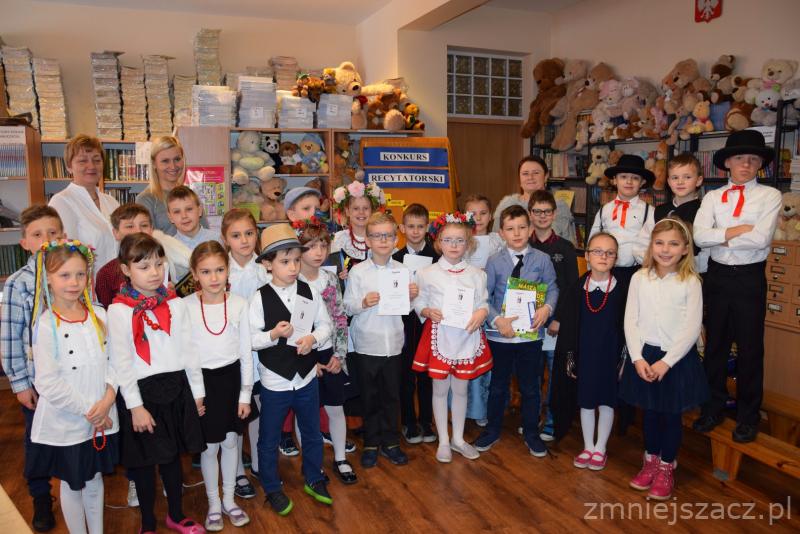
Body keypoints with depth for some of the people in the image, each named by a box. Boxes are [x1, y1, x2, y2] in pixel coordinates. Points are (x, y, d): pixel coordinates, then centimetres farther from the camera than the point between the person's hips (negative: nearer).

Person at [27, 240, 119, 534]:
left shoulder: (99, 316, -2)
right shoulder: (45, 325, -15)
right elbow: (48, 383, -17)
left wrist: (108, 399, -15)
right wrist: (87, 411, -15)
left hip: (102, 419, 4)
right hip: (65, 423, -4)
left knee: (95, 480, 21)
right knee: (72, 486, 16)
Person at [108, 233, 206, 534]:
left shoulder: (175, 304, 2)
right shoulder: (119, 310, -9)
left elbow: (188, 349, 6)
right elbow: (121, 362, -10)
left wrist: (196, 391, 8)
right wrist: (135, 406, -11)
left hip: (176, 387, 3)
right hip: (142, 390, -3)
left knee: (173, 454, 17)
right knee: (144, 460, 10)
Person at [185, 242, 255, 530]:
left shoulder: (239, 304, -6)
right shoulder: (185, 307, -10)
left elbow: (246, 353, -1)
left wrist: (245, 393, 0)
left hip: (231, 377, 2)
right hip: (201, 380, -1)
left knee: (230, 441, 14)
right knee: (209, 446, 10)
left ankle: (229, 499, 34)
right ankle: (213, 503, 31)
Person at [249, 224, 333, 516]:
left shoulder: (310, 292, -5)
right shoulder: (259, 298, -13)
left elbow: (326, 324, 1)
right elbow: (250, 339, -11)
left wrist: (314, 338, -18)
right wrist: (273, 335, -27)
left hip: (306, 377, 3)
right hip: (274, 382, -2)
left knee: (312, 434, 20)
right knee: (269, 440, 14)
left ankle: (314, 479, 42)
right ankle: (272, 488, 35)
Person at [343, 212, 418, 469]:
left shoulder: (403, 270, 3)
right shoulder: (357, 271, -4)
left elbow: (408, 308, 10)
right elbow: (347, 306, -6)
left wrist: (412, 296, -11)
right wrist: (363, 303, -25)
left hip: (394, 343, 2)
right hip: (366, 344, -2)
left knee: (392, 395, 12)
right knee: (369, 397, 10)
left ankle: (390, 442, 28)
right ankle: (371, 444, 26)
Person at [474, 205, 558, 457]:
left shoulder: (541, 259, -3)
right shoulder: (495, 261, -5)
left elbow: (552, 288, 1)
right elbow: (484, 296, -5)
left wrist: (547, 308, -18)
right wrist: (497, 320, -17)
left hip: (531, 333, 0)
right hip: (500, 334, 0)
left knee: (530, 387, 14)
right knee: (498, 385, 16)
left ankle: (531, 433, 33)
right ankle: (492, 430, 34)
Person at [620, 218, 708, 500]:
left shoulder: (690, 282, -9)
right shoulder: (640, 278, -2)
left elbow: (692, 329, -11)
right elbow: (630, 321, -2)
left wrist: (666, 362, -16)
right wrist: (637, 358, -11)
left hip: (677, 357, -2)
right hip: (644, 354, 2)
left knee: (672, 414, 10)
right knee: (650, 411, 15)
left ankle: (666, 467, 29)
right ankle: (651, 460, 35)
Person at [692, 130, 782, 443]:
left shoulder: (770, 195, -4)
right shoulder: (713, 197, 4)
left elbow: (761, 239, -17)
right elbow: (699, 236, -9)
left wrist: (721, 237, -9)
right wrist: (737, 230, -17)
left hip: (749, 278, -2)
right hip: (717, 276, 3)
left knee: (750, 347, 8)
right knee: (715, 344, 13)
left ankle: (748, 416, 25)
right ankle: (714, 406, 30)